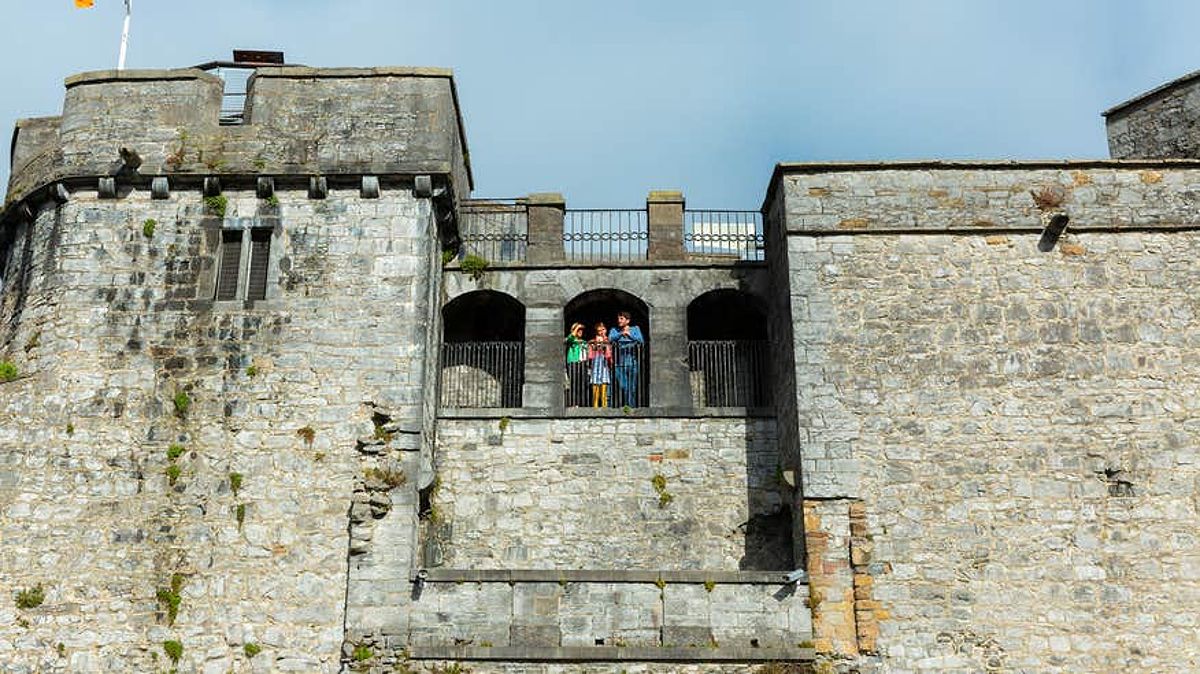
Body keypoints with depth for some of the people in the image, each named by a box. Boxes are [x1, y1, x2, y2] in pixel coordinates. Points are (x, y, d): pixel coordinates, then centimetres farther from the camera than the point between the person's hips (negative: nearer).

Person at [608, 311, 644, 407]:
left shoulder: (635, 329, 10)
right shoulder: (614, 330, 12)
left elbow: (641, 341, -3)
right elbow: (610, 339, -6)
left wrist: (629, 334, -8)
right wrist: (621, 334, -13)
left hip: (633, 363, 0)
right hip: (620, 364, 0)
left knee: (632, 387, 2)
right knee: (622, 387, -8)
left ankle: (632, 406, 9)